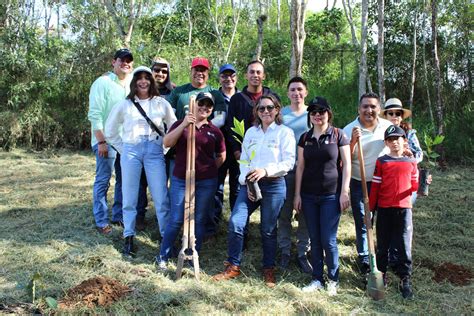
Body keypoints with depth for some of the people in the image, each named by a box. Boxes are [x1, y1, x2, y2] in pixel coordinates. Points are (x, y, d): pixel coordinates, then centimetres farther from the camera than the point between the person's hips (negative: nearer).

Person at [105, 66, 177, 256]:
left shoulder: (161, 103, 8)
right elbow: (110, 131, 15)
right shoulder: (125, 105, 8)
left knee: (161, 197, -3)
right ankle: (129, 238, 15)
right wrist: (123, 150, 10)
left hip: (155, 151, 0)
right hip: (131, 151, 1)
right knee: (129, 197, 4)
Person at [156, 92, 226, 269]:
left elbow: (221, 156, 18)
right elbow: (167, 143, -13)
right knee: (176, 220, 0)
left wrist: (209, 169, 7)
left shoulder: (215, 131, 6)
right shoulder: (181, 124, 4)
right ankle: (163, 256, 15)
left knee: (200, 220, 8)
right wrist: (184, 124, -21)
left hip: (206, 183, 2)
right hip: (181, 180, -1)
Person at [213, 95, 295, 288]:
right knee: (235, 223, -9)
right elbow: (243, 160, 9)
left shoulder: (285, 132, 0)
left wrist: (265, 171, -20)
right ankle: (233, 266, 7)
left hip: (274, 185, -3)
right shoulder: (251, 132, 13)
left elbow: (288, 162, -8)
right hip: (249, 184, 3)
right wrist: (247, 182, -5)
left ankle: (269, 269, 25)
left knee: (268, 230, 6)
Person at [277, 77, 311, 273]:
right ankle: (284, 251, 18)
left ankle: (303, 253, 17)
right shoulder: (281, 114, 5)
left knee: (305, 214, 5)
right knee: (284, 212, 5)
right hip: (286, 169, 0)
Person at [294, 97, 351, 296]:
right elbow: (300, 167, 8)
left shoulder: (338, 135, -1)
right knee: (315, 240, 9)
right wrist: (297, 194, 5)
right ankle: (317, 279, 21)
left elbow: (346, 164, -2)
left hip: (331, 195, -3)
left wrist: (344, 192, -7)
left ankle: (333, 280, 19)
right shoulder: (305, 138, 8)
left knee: (328, 240, -2)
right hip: (309, 196, 3)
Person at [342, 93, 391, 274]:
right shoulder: (349, 130, -11)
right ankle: (364, 260, 25)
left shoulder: (388, 127, -3)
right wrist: (353, 141, -27)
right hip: (360, 184, -2)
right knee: (362, 225, 8)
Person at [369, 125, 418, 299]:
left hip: (404, 209, 1)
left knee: (404, 246, 1)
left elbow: (414, 186, 10)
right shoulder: (381, 162, 2)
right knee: (383, 245, 10)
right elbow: (375, 186, 2)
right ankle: (381, 275, 25)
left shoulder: (411, 162, 7)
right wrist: (370, 208, 1)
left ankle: (405, 280, 12)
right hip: (384, 209, 0)